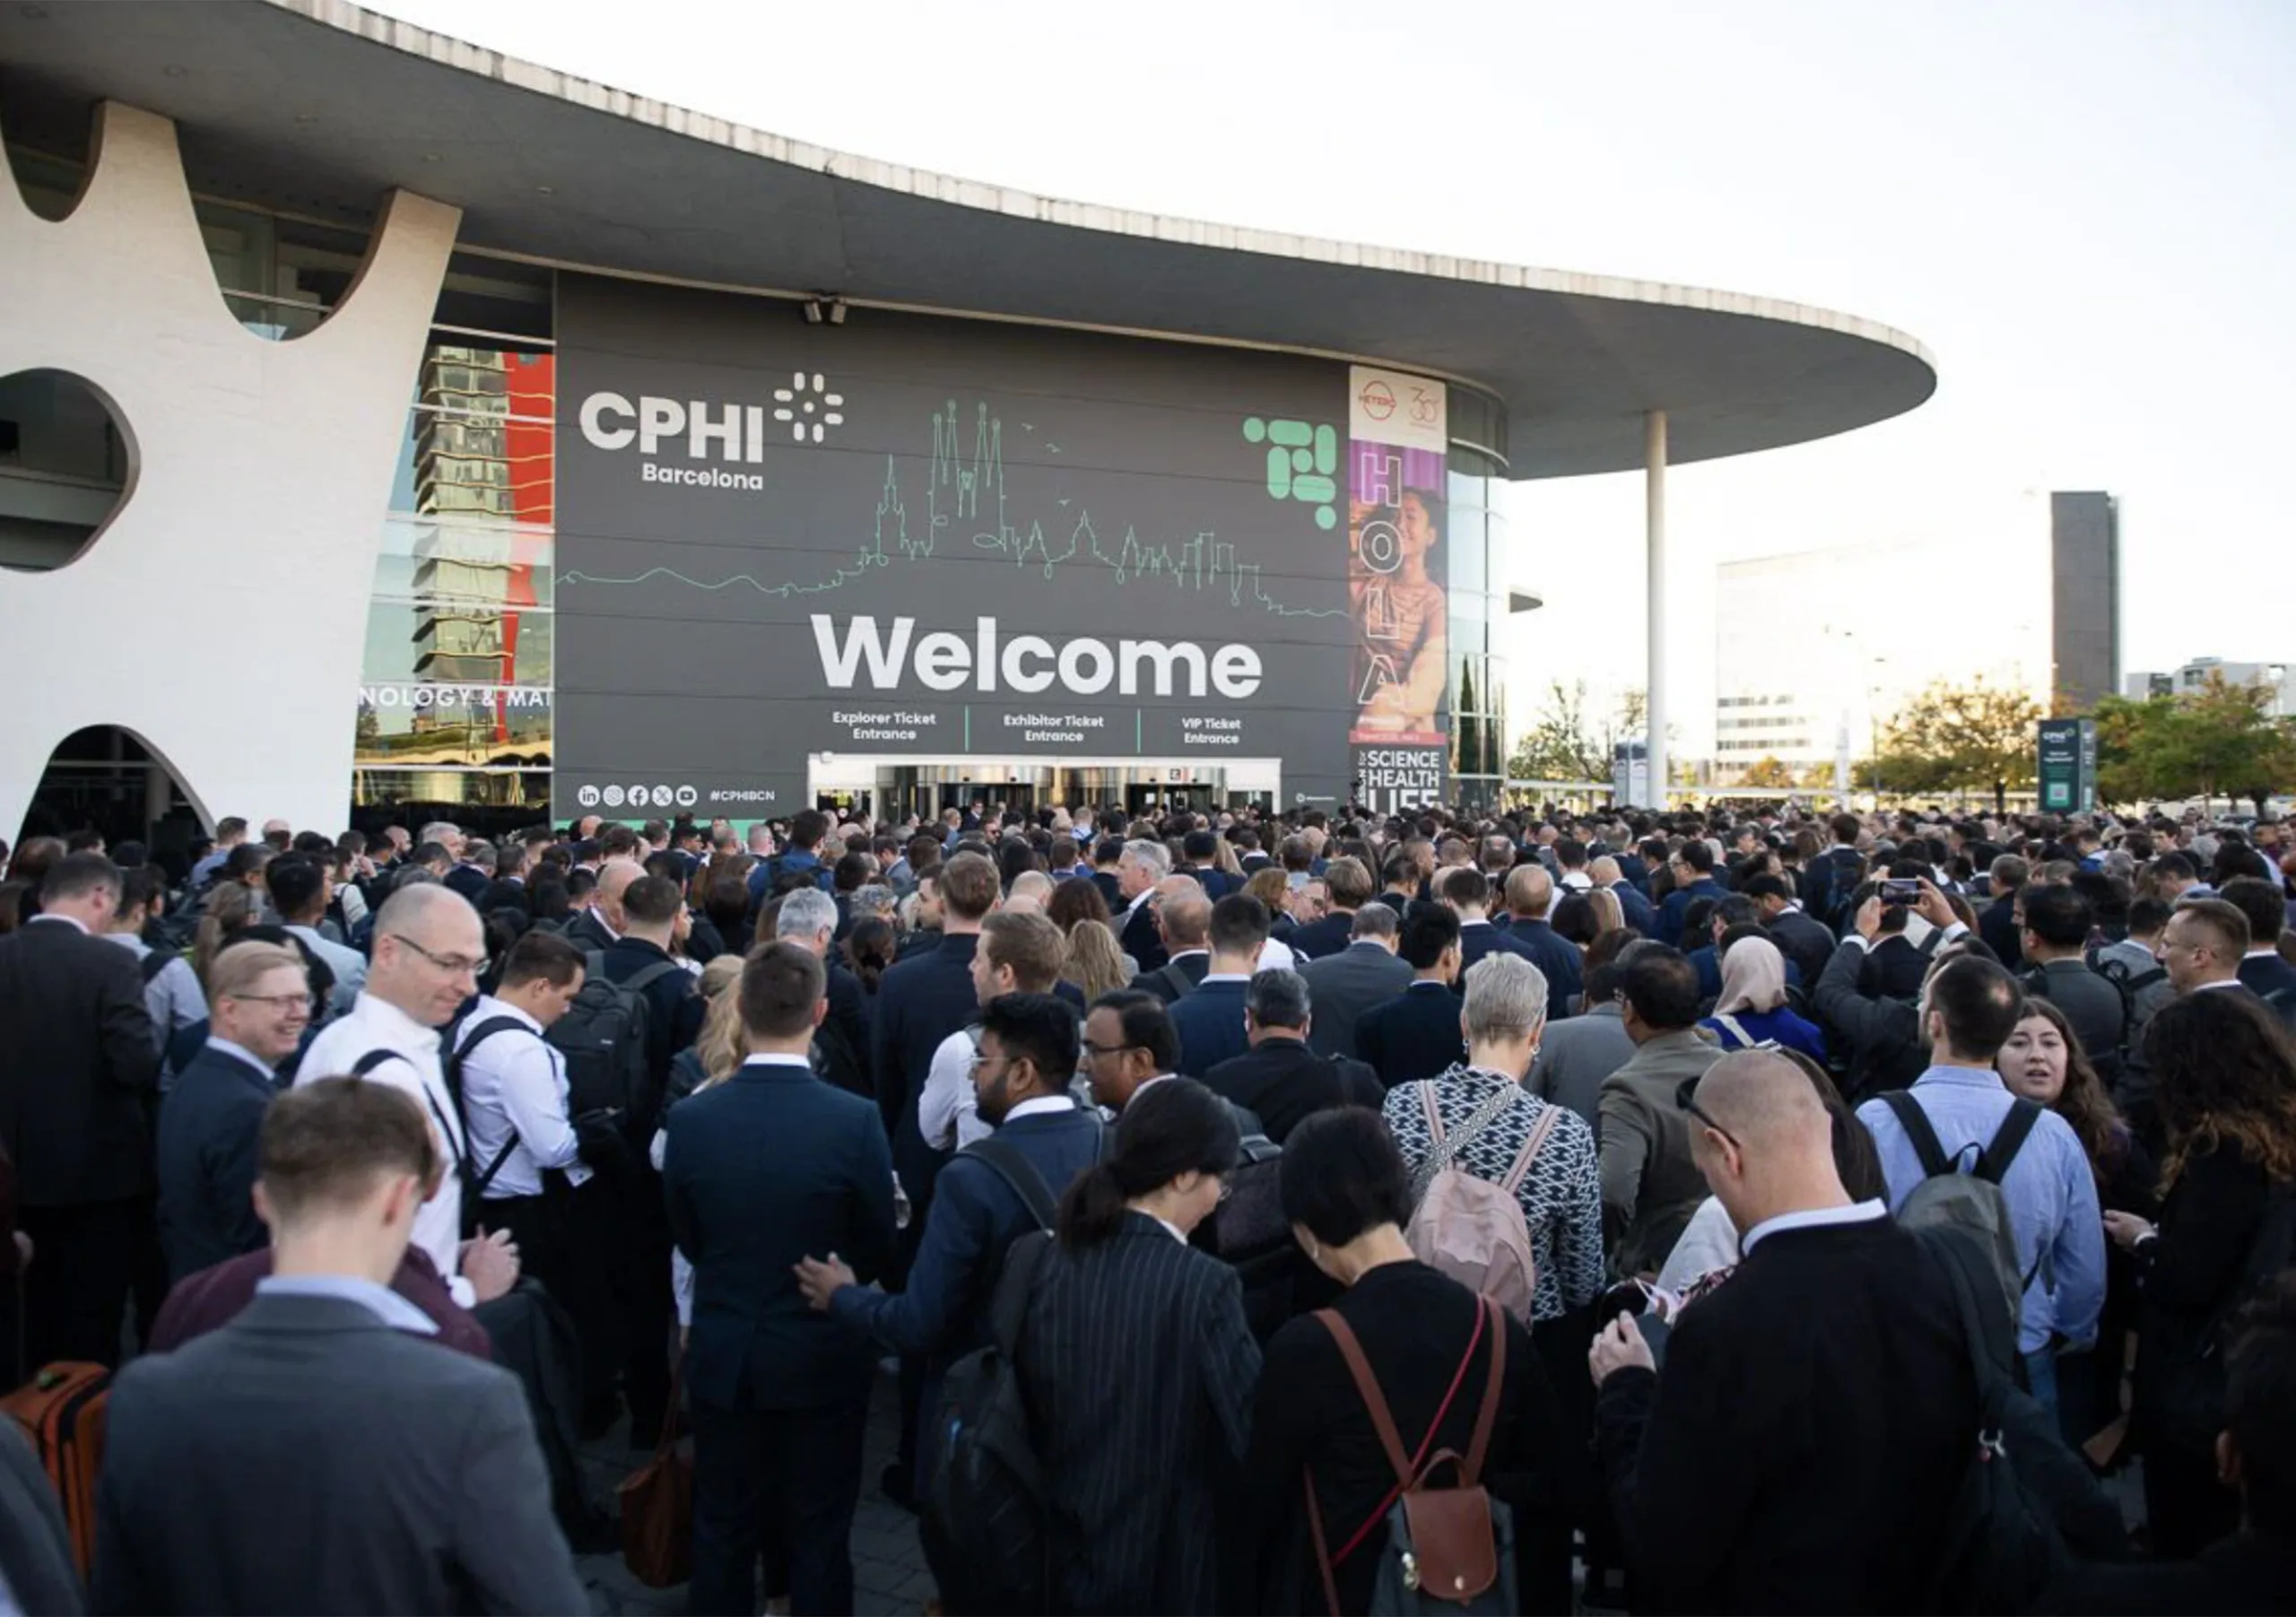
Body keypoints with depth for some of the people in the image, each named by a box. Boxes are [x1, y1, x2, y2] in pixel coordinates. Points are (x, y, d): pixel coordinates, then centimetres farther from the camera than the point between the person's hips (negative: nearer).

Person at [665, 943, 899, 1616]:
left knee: (722, 1529, 18)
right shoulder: (855, 1120, -20)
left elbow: (689, 1241, 1)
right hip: (822, 1355, -2)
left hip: (723, 1353, 2)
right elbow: (878, 1251, -7)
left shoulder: (691, 1117, -14)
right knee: (820, 1533, 14)